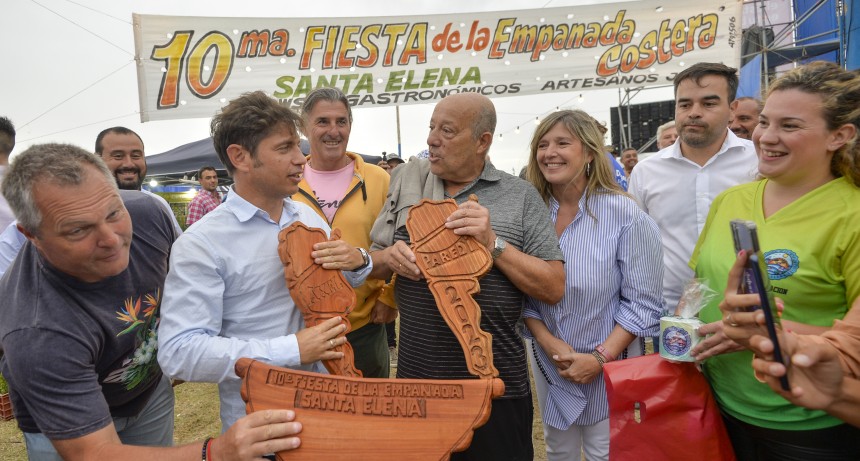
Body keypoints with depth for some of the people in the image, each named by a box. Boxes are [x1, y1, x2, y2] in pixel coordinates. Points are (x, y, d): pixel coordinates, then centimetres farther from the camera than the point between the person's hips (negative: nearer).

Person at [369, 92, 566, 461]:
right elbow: (373, 263, 11)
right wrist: (390, 258, -12)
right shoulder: (407, 181, 5)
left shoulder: (520, 196, -3)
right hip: (415, 377, 3)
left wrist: (493, 243, -18)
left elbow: (554, 288, -6)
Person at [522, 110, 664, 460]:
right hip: (548, 365, 4)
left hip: (608, 368, -3)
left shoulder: (624, 214, -16)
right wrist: (547, 342, -12)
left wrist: (601, 358, -18)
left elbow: (643, 304, -13)